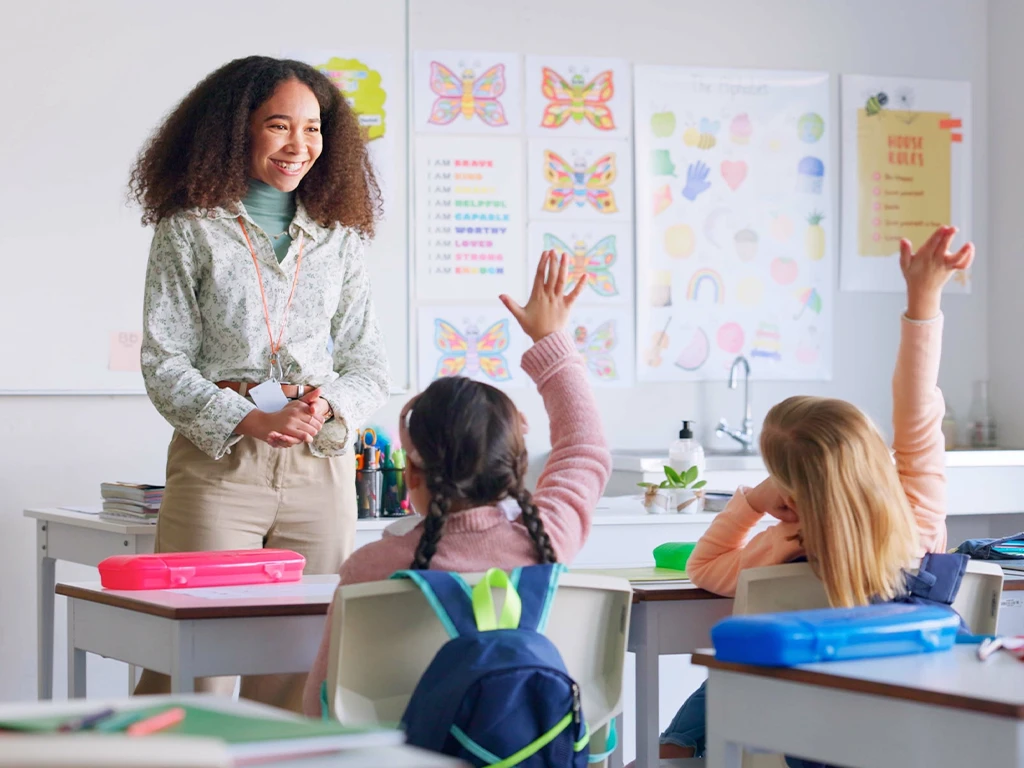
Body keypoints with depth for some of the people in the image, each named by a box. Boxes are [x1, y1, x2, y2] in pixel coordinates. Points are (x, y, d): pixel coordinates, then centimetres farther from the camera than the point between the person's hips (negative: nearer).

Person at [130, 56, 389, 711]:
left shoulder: (338, 238, 14)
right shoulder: (190, 231, 4)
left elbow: (370, 363, 14)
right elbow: (164, 363, -1)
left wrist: (331, 405, -8)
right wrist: (251, 420, -16)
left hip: (320, 466, 3)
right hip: (218, 461, -3)